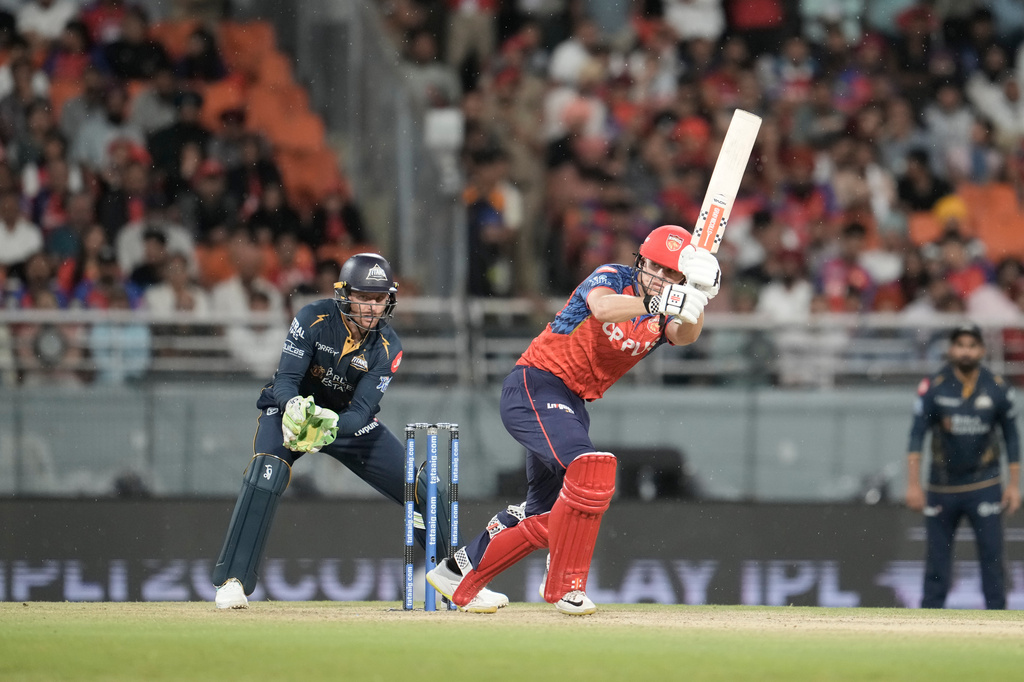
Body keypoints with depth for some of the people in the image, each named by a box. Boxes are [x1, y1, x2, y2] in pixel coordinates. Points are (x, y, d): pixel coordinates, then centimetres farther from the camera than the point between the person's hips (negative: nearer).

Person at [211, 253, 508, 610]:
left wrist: (332, 428, -46)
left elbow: (362, 410, -24)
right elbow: (285, 380, -26)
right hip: (292, 408, -3)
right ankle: (232, 582, -27)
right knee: (265, 477, -32)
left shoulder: (387, 347, -18)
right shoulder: (313, 319, -24)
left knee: (419, 489, -3)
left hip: (348, 420, 3)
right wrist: (294, 407, -50)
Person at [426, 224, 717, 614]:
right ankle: (565, 585, -21)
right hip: (535, 387, -8)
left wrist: (697, 298, -35)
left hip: (573, 404, 8)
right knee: (591, 466, -29)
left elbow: (684, 336, -17)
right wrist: (656, 304, -47)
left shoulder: (663, 317, 5)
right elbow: (603, 307, -33)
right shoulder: (614, 278, -10)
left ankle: (459, 575, 26)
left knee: (546, 516, 11)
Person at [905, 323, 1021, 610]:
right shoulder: (933, 388, -6)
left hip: (984, 486, 0)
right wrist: (913, 485, -13)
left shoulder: (998, 389, -1)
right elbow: (916, 436, -6)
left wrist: (1014, 484, 3)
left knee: (992, 554, -7)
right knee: (937, 557, 3)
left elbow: (1011, 437, 7)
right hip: (942, 486, 0)